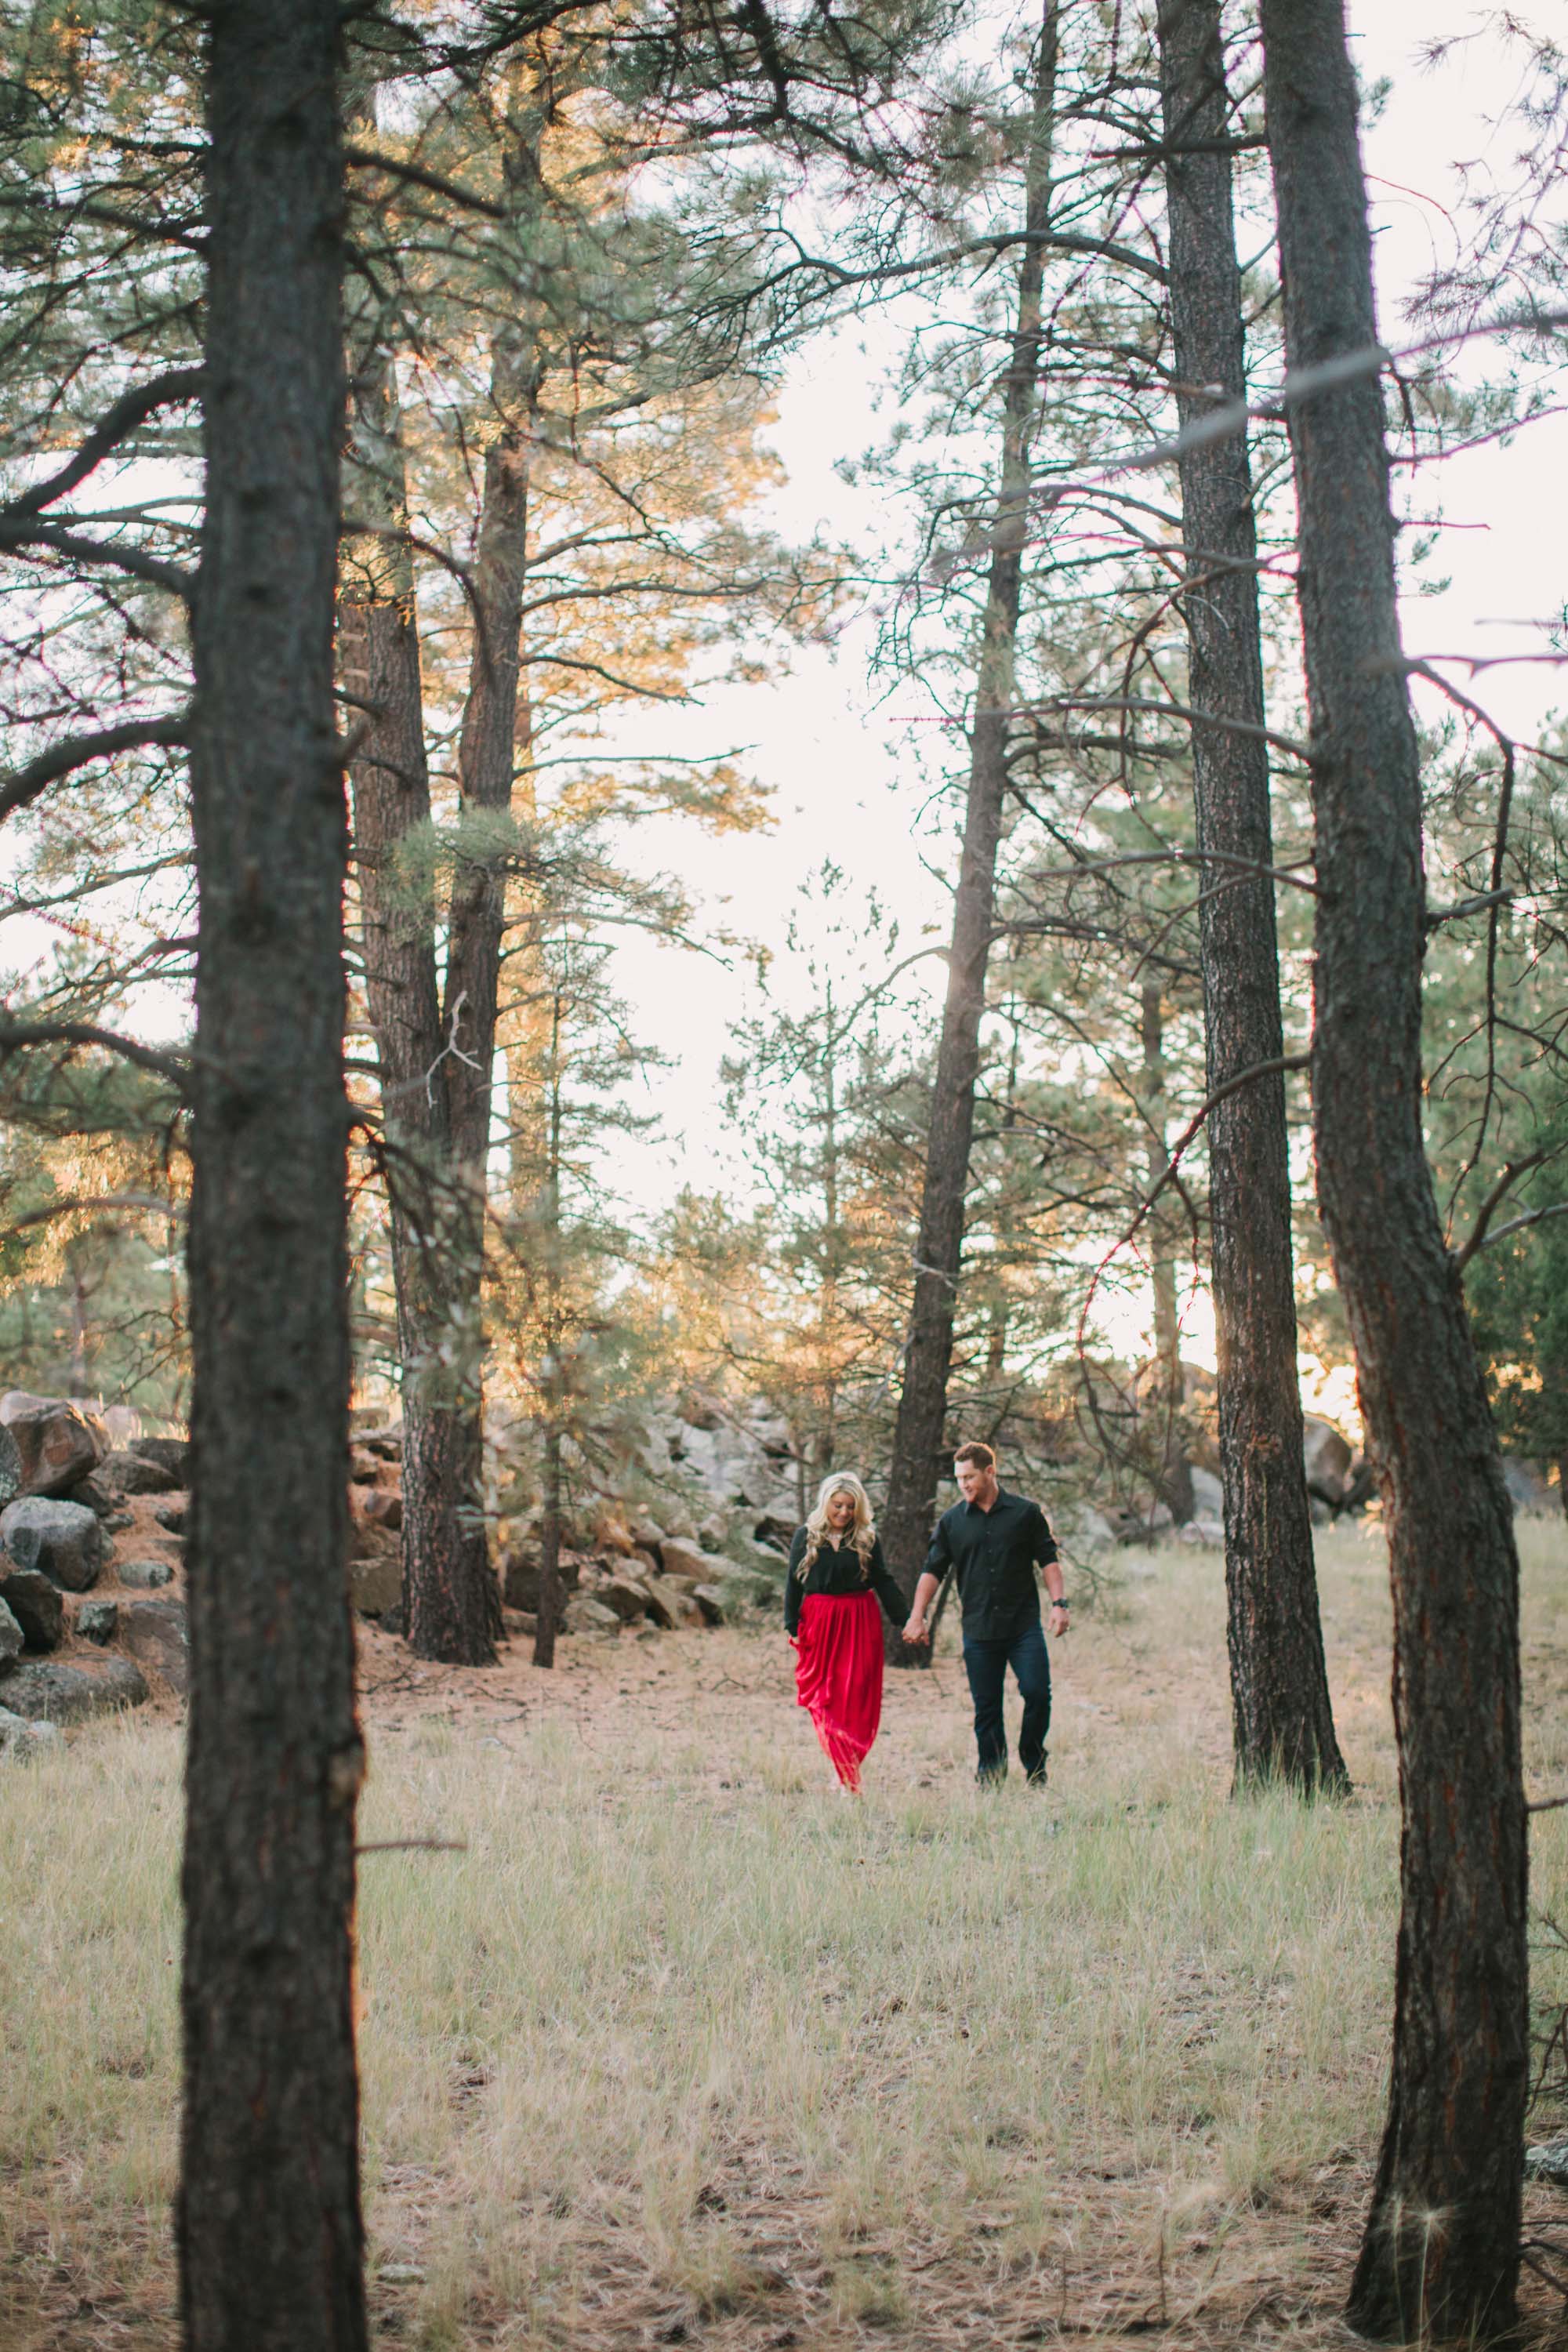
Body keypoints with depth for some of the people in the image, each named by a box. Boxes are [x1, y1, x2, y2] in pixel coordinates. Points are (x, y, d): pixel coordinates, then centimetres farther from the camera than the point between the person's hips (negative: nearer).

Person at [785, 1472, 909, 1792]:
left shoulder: (868, 1538, 4)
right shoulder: (806, 1536, 4)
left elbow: (884, 1583, 7)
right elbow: (793, 1583, 6)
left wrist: (905, 1621, 3)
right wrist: (791, 1625, 0)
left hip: (861, 1623, 0)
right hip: (818, 1622, 0)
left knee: (857, 1696, -3)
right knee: (822, 1697, -2)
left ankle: (849, 1772, 2)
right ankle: (846, 1774, 3)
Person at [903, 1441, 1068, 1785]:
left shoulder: (1025, 1513, 4)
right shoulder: (951, 1521, 7)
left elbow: (1048, 1559, 7)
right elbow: (933, 1570, 8)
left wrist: (1059, 1603, -4)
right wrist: (917, 1615, -1)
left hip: (1024, 1625, -1)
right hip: (978, 1629, 1)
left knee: (1036, 1692, -10)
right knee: (986, 1707, 3)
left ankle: (1034, 1767, 9)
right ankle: (991, 1776, 12)